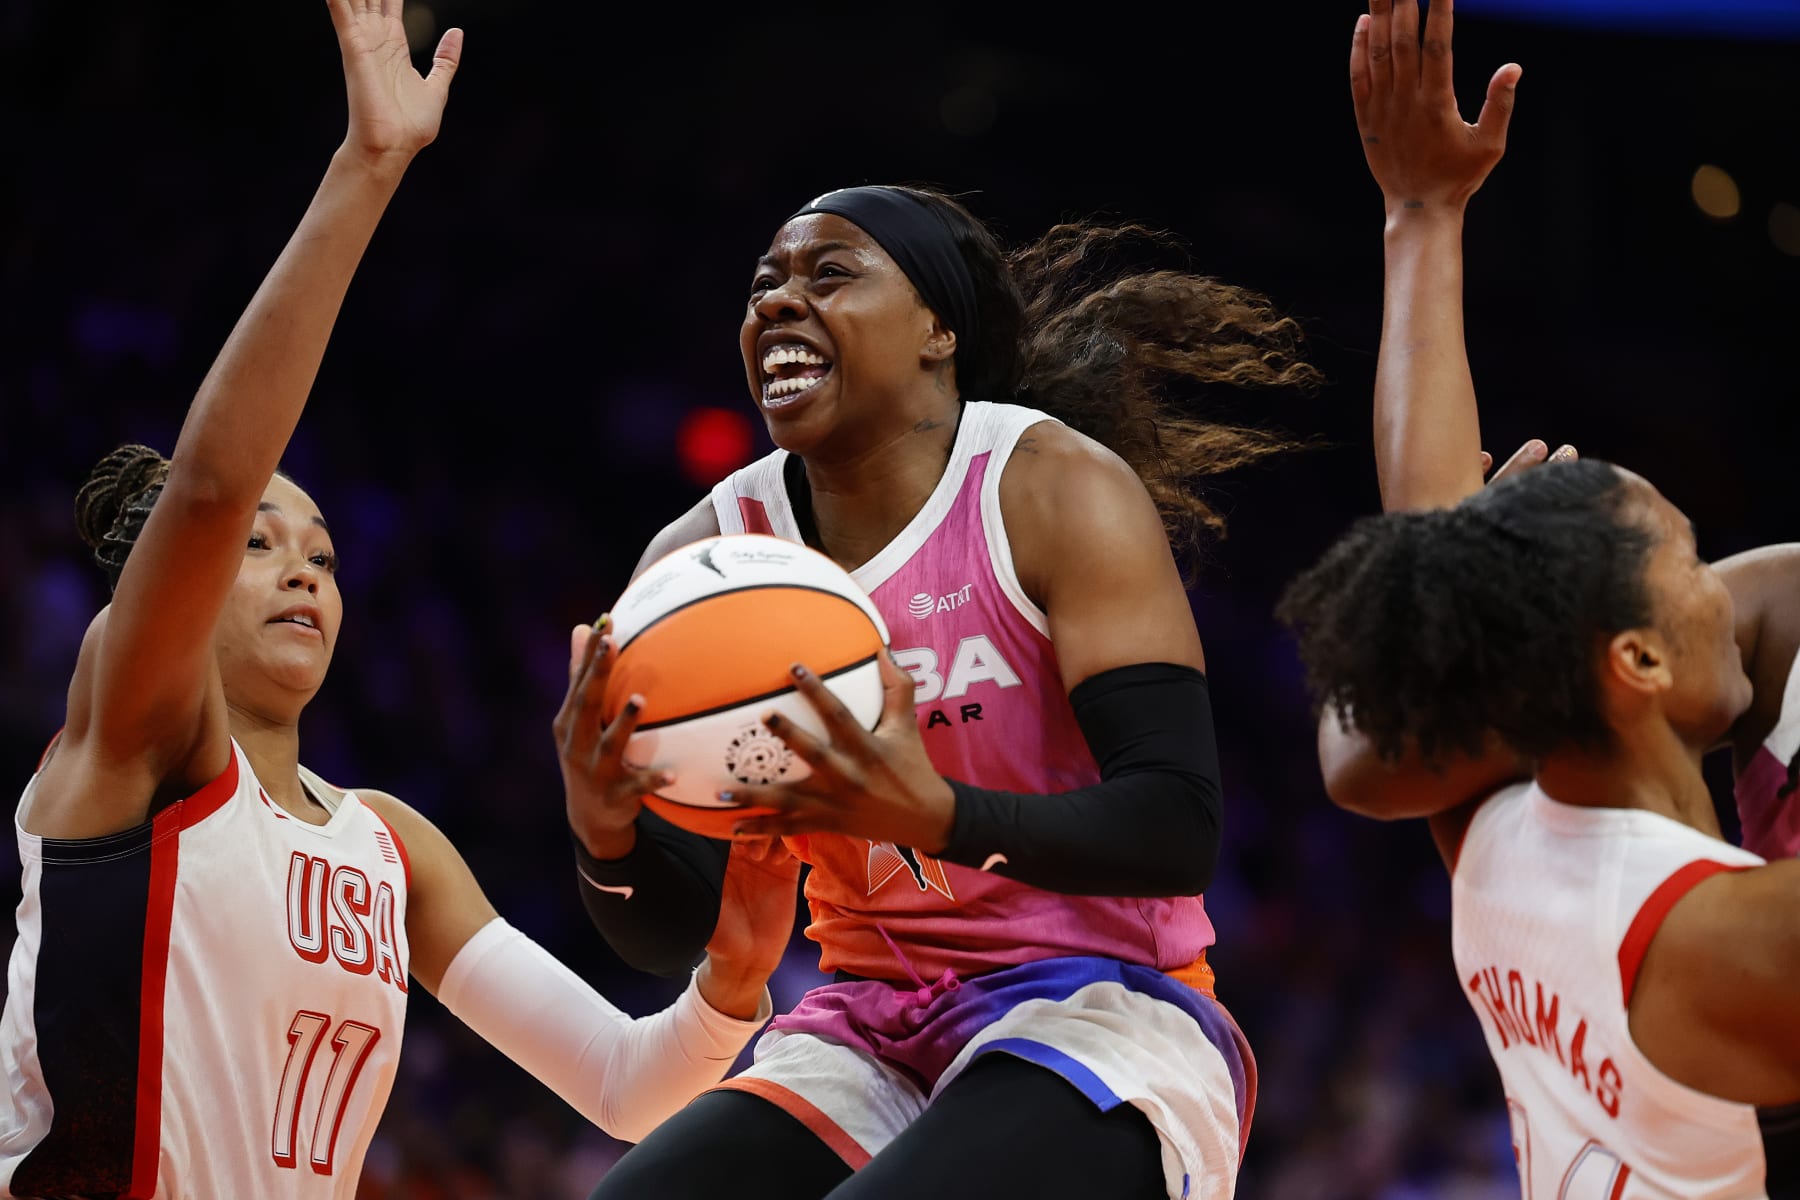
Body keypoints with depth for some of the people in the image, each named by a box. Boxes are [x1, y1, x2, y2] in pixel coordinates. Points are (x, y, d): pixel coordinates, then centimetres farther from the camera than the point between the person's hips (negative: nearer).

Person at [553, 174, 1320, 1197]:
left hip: (1099, 1018, -5)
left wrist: (940, 817, -35)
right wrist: (605, 832, -20)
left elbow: (1179, 831, -18)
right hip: (869, 1030, 5)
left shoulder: (1056, 491, -10)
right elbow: (672, 933, 4)